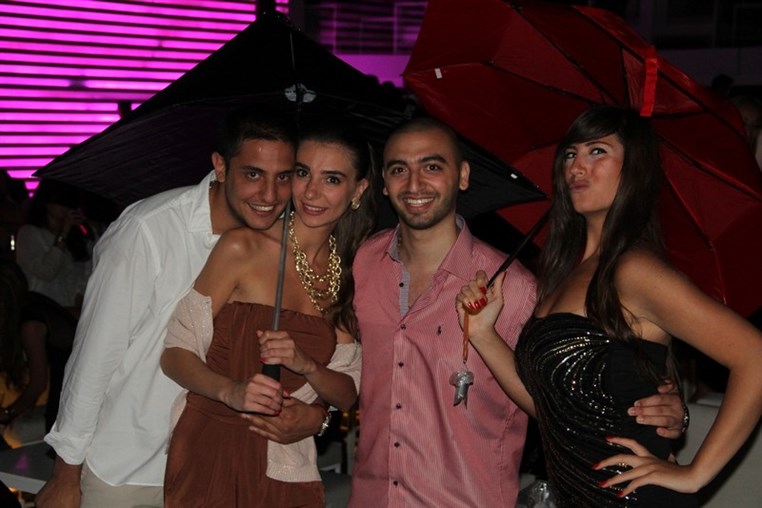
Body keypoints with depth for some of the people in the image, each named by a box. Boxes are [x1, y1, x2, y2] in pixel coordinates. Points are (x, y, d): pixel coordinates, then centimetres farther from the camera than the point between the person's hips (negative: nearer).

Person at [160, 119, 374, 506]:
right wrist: (230, 391, -27)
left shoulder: (350, 275, 5)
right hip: (210, 455, -3)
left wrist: (305, 365, -15)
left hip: (288, 468, 4)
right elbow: (175, 354, -10)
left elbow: (348, 396, 4)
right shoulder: (241, 248, -8)